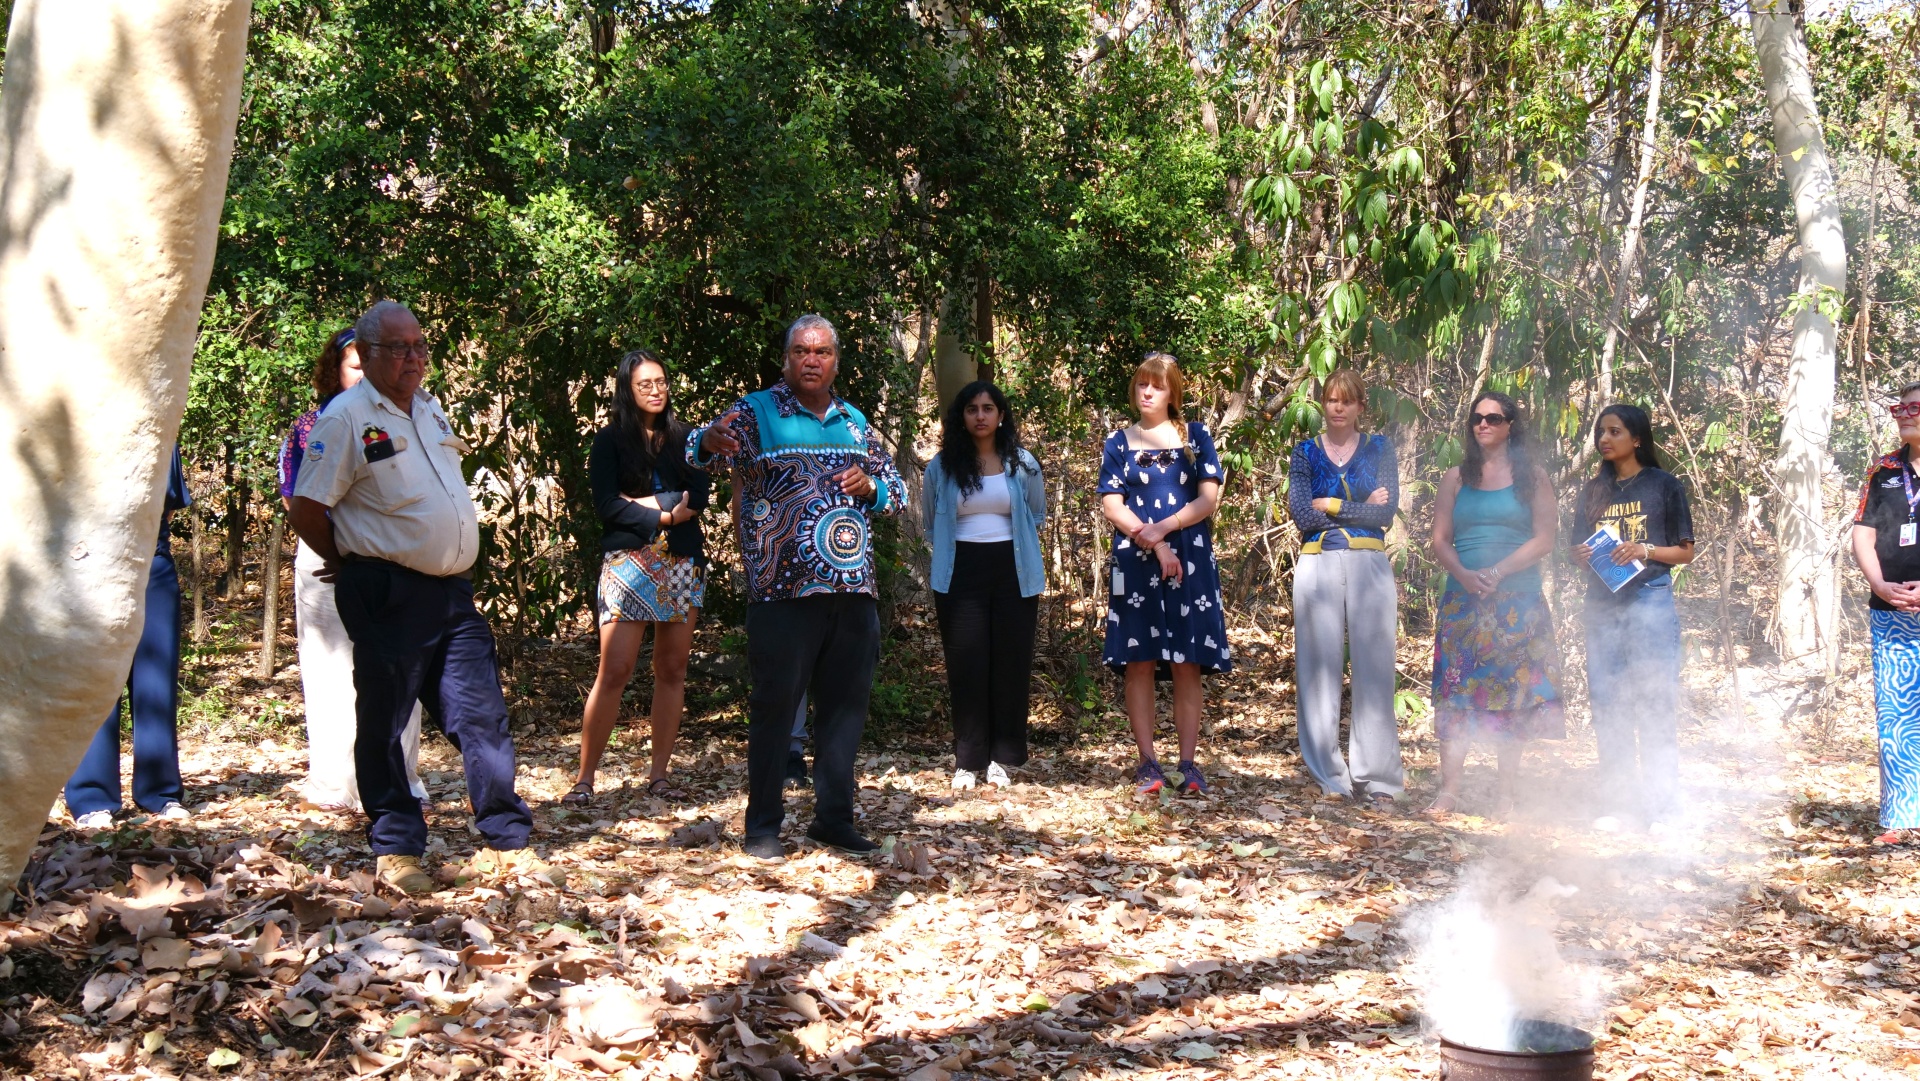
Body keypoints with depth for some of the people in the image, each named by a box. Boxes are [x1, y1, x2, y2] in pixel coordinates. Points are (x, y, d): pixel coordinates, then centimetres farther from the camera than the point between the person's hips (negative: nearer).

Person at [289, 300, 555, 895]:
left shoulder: (430, 408, 15)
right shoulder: (346, 417, -7)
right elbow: (307, 511, -9)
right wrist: (352, 564, 3)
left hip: (453, 592, 7)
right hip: (389, 595, -6)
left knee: (484, 715, 5)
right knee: (383, 724, 3)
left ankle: (505, 844, 11)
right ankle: (396, 851, 14)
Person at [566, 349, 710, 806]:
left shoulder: (684, 437, 12)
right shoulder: (610, 441, 5)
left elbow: (699, 496, -1)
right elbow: (606, 506, -6)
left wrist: (644, 503, -9)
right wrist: (666, 514, -10)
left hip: (683, 563, 3)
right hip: (628, 563, -3)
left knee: (672, 670, 3)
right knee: (614, 672, -9)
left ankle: (659, 773, 10)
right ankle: (585, 778, -3)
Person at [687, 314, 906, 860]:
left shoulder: (855, 421, 16)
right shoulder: (757, 412, 1)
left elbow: (897, 491, 22)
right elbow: (703, 449, -16)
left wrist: (869, 487, -1)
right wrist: (711, 442, -40)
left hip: (854, 590, 5)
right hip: (784, 590, -5)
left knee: (847, 704, 10)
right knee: (774, 704, 0)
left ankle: (834, 817, 21)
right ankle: (763, 826, 10)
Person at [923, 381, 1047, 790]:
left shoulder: (1022, 464, 5)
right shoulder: (941, 467, 4)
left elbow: (1037, 516, 18)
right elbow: (930, 523, 18)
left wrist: (1013, 545, 12)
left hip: (1012, 571, 1)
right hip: (960, 572, 0)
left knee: (1011, 663, 1)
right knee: (966, 664, -1)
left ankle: (1002, 758, 10)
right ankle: (967, 760, 5)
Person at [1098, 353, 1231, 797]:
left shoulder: (1195, 437, 10)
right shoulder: (1119, 443, 11)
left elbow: (1209, 498, 1)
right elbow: (1112, 506, 1)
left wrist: (1163, 527, -12)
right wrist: (1152, 543, -11)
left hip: (1189, 560, 0)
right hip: (1136, 563, 0)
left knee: (1187, 664, -2)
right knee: (1140, 662, -2)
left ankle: (1188, 764, 2)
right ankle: (1147, 763, 3)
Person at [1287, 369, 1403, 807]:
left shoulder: (1379, 449, 10)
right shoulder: (1306, 453, 10)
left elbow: (1387, 512, -4)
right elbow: (1300, 512, -5)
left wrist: (1330, 506, -6)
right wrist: (1361, 507, -4)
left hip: (1369, 565, 0)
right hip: (1317, 567, 0)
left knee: (1374, 670, -2)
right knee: (1321, 668, -1)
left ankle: (1377, 776, 3)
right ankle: (1330, 775, 5)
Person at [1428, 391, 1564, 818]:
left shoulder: (1532, 477, 6)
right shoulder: (1456, 478, 12)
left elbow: (1544, 540, -1)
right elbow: (1440, 540, 8)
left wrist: (1498, 572, -14)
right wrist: (1464, 574, -12)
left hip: (1517, 602, -2)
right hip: (1462, 600, 2)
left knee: (1513, 693, 0)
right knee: (1455, 693, -4)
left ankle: (1505, 795, 6)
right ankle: (1448, 791, -4)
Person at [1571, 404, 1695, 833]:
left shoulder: (1664, 485, 4)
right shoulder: (1594, 491, 16)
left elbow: (1685, 552, 4)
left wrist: (1645, 550, -13)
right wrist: (1581, 556, -2)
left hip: (1649, 602, -4)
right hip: (1602, 605, 4)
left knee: (1655, 705, -5)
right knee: (1607, 706, 3)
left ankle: (1662, 808, -2)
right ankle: (1616, 803, 9)